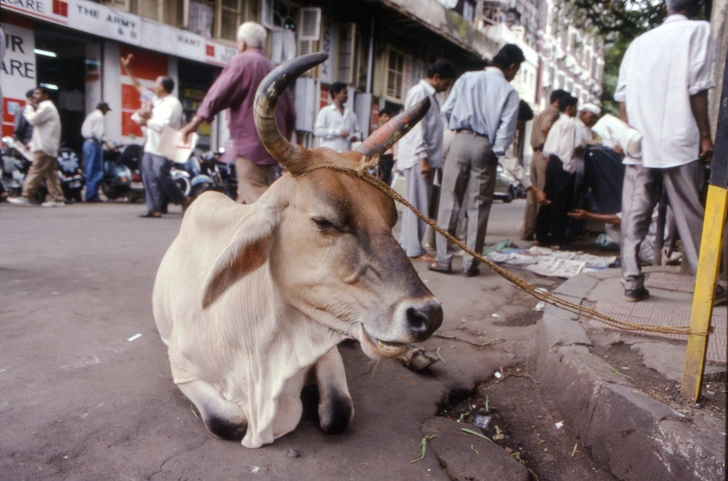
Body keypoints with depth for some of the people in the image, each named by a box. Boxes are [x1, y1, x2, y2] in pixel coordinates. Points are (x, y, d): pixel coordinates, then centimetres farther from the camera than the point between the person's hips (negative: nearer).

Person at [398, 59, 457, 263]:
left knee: (416, 203, 11)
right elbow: (417, 127, -16)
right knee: (418, 204, -7)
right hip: (419, 158, -10)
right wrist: (423, 158, -21)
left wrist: (429, 158, 14)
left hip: (426, 157, 10)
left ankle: (406, 244, 18)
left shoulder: (429, 94, 21)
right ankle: (414, 250, -3)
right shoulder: (419, 92, -8)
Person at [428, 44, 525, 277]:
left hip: (461, 141, 2)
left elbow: (447, 110, 5)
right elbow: (506, 128, -7)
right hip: (485, 146, -1)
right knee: (478, 206, 5)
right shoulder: (509, 91, 1)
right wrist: (496, 153, 1)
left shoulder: (467, 78, 7)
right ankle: (470, 264, 8)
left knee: (449, 200, 5)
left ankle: (443, 259, 4)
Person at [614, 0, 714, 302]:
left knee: (634, 217, 3)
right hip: (679, 142, -3)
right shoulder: (698, 30, 5)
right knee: (691, 218, 3)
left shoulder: (639, 41, 16)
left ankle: (631, 283, 1)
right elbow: (697, 88, -5)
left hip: (640, 144, 3)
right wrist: (705, 136, -3)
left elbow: (623, 95, 10)